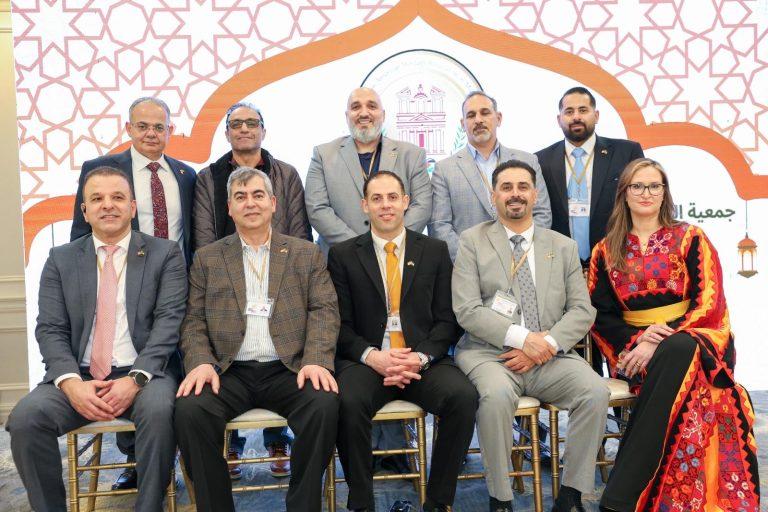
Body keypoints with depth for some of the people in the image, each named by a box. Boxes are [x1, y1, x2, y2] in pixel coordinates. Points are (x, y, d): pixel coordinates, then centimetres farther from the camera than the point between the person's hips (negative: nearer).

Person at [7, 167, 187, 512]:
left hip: (145, 373, -2)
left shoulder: (165, 254, 5)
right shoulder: (60, 260, 12)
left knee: (159, 411, -33)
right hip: (79, 376, 3)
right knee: (25, 418, -23)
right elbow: (50, 330, 5)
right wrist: (71, 383, -14)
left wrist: (135, 379, -19)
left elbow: (169, 321, -5)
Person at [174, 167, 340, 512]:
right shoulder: (207, 258, 15)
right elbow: (194, 320, 9)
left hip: (288, 369, 0)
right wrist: (201, 362, -11)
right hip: (229, 371, 1)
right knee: (189, 410, -28)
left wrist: (316, 360, -15)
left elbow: (324, 311, 3)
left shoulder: (307, 254, 13)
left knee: (324, 404, -30)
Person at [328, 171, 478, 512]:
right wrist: (372, 356, -15)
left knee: (464, 397, -27)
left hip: (424, 360, 1)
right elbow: (340, 324, 3)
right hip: (365, 360, -1)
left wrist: (420, 357, -12)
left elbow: (447, 318, 6)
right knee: (348, 402, -32)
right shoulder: (343, 255, 8)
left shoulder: (435, 251, 11)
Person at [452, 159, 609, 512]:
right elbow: (467, 310, -6)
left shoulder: (563, 246, 15)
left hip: (549, 355, 3)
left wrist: (547, 343, -11)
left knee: (595, 390, -23)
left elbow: (582, 310, 7)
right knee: (496, 394, -34)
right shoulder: (472, 241, 5)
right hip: (490, 353, -3)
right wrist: (521, 338, -16)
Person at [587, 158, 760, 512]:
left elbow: (708, 302, -4)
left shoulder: (690, 238, 7)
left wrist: (660, 343, -18)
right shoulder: (606, 251, 12)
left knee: (678, 352, -38)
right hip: (634, 347, 1)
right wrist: (637, 339, -14)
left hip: (692, 341, -1)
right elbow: (600, 315, 7)